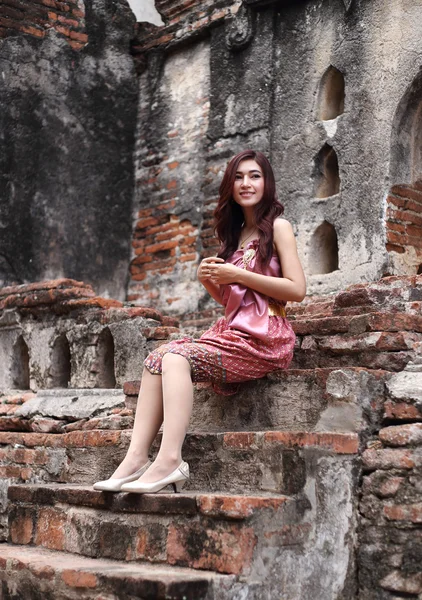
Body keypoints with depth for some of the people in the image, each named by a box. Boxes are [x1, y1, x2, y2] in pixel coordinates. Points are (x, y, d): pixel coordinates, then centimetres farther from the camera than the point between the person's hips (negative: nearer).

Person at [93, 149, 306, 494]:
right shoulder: (236, 235, 22)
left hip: (263, 339, -7)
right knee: (157, 358, -14)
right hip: (232, 332, 7)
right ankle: (136, 458, -23)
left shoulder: (277, 227, 1)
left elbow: (297, 290, -10)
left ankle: (170, 460, -32)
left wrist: (238, 275, -12)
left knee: (177, 357, -26)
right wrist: (208, 280, 2)